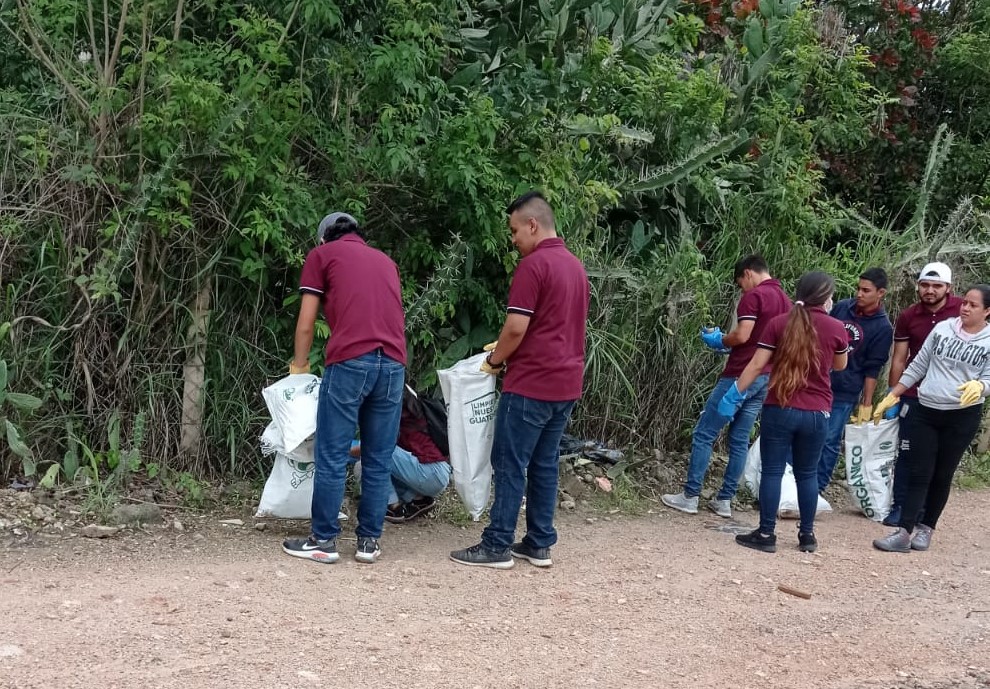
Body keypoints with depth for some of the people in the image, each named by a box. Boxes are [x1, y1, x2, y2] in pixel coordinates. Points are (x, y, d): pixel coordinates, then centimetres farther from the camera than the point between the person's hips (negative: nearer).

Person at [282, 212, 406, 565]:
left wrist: (298, 368, 24)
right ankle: (369, 541, 14)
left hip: (349, 362, -4)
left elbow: (306, 324, 12)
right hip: (393, 364, 4)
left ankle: (324, 540, 8)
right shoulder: (385, 260, 29)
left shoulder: (321, 255, 16)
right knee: (379, 460, 9)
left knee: (332, 457, 3)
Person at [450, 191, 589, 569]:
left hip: (531, 384, -9)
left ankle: (497, 546, 3)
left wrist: (494, 360, -1)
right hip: (566, 383, 9)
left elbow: (516, 328, -19)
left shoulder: (533, 265, -14)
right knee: (545, 464, 12)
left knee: (510, 465, -2)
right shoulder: (576, 266, 15)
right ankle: (539, 544, 16)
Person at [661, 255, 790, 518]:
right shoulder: (785, 301, 14)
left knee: (704, 434, 0)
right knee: (740, 441, 11)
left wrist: (719, 340, -2)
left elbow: (742, 335, -22)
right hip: (766, 378, 8)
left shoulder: (754, 296, -12)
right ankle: (724, 500, 12)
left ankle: (690, 496, 2)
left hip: (740, 376, -8)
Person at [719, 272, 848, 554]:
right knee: (807, 474, 14)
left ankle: (766, 535, 5)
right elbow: (839, 366, 17)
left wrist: (735, 393, 0)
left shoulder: (779, 323, -3)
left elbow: (757, 365, -6)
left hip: (779, 409, -1)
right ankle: (807, 535, 20)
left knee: (772, 471, 4)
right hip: (816, 413, 2)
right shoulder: (836, 328, 0)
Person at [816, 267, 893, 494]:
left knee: (830, 441, 0)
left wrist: (866, 404, -8)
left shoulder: (883, 328, -8)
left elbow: (872, 370, -7)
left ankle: (817, 488, 11)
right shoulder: (842, 307, 3)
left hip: (845, 393, -4)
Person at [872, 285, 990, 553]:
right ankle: (903, 532, -4)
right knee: (918, 474, -1)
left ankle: (925, 529, 19)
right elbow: (918, 366, 8)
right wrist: (892, 395, 7)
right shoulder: (942, 328, 3)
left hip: (963, 416, -2)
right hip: (925, 411, 2)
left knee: (942, 475, 8)